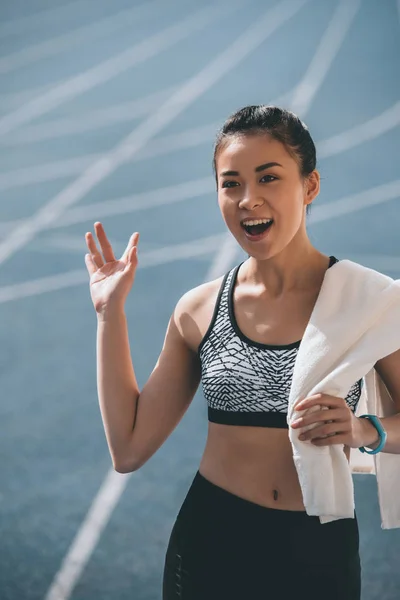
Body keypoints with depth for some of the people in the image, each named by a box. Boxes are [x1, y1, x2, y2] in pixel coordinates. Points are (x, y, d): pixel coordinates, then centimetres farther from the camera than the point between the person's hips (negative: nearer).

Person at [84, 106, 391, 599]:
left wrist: (364, 430, -22)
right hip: (210, 542, 2)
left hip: (320, 551, -1)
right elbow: (129, 449, 0)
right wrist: (109, 311, -1)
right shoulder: (198, 311, -3)